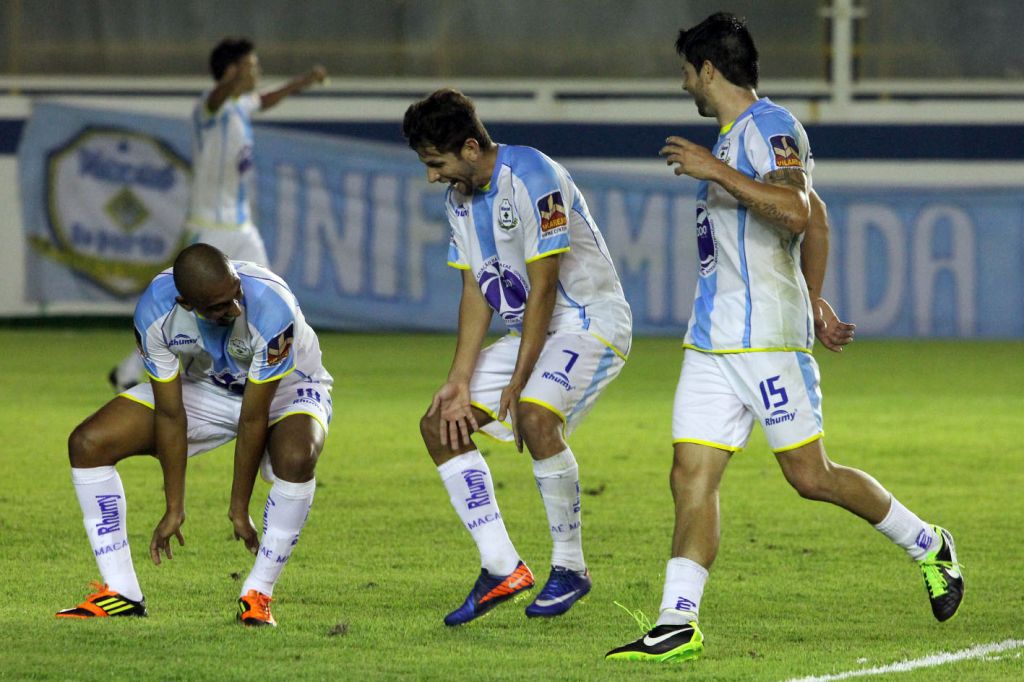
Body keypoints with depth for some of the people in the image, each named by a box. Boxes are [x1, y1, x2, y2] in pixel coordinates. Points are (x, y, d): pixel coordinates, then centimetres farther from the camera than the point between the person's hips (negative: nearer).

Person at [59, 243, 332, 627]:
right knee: (87, 444, -10)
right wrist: (174, 509, -15)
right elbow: (169, 414, -19)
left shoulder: (272, 309, -39)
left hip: (286, 391, -4)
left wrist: (239, 509, -24)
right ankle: (121, 593, -3)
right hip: (204, 389, 4)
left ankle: (257, 595, -21)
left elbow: (254, 418, -31)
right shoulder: (154, 311, -28)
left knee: (295, 459, -39)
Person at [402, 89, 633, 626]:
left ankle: (570, 567, -18)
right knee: (439, 425, -1)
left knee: (534, 416, -33)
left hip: (591, 323, -9)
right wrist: (460, 380, -5)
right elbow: (475, 291, 6)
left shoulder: (530, 178, -22)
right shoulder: (460, 195, 5)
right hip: (529, 331, 9)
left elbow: (543, 285, -22)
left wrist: (518, 381, -20)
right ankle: (501, 570, -1)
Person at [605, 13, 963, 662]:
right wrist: (814, 299, 33)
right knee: (692, 478, -2)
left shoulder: (771, 128, -10)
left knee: (810, 475, -3)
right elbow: (817, 220, 28)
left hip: (766, 338, -9)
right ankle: (679, 624, -5)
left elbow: (797, 213, -27)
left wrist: (716, 172, -24)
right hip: (711, 339, 9)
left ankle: (929, 546, 16)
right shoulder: (736, 137, 20)